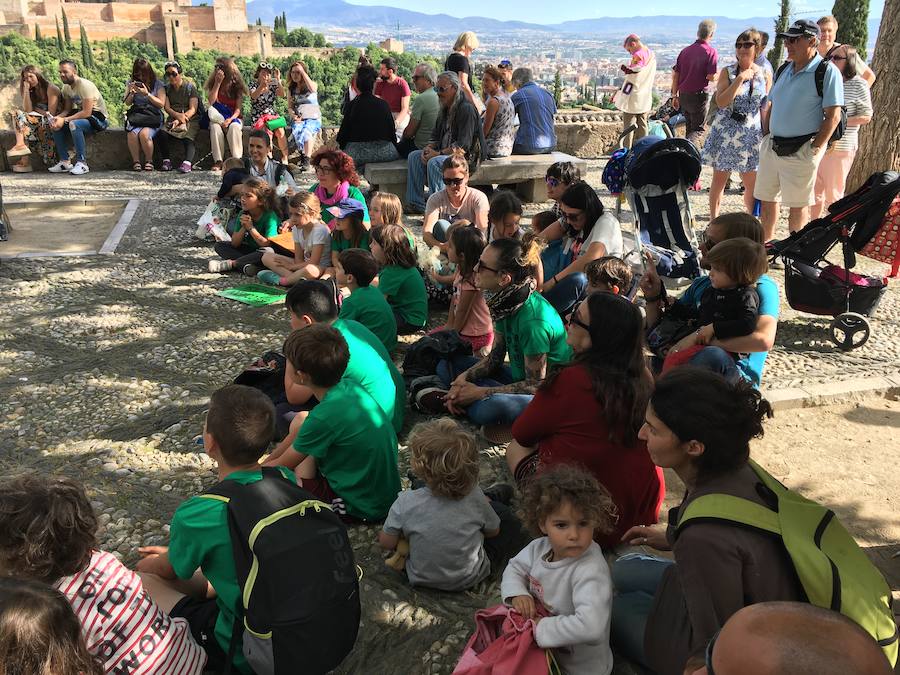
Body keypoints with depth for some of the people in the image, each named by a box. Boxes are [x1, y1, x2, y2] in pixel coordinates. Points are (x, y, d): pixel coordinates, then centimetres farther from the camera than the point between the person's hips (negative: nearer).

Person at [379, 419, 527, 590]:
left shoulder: (405, 503, -28)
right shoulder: (474, 496, -25)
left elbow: (386, 543, -14)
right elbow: (493, 531, -7)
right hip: (470, 578, -1)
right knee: (503, 512, 14)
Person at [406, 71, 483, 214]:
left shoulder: (466, 109, -15)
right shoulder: (445, 109, 15)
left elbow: (463, 145, -22)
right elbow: (435, 136, 20)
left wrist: (439, 153, -21)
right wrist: (428, 149, -2)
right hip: (445, 153, 9)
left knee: (434, 162, -33)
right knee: (414, 156, -6)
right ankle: (416, 203, -9)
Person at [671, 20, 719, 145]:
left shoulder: (685, 50, 7)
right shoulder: (711, 52, -10)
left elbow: (675, 74, 8)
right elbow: (711, 77, -18)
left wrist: (675, 95, 14)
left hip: (683, 94, 6)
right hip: (699, 95, -5)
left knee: (689, 127, 19)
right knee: (699, 129, 2)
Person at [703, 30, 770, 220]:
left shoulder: (764, 75, 4)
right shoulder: (727, 72, -1)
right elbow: (721, 102, -13)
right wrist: (740, 79, -18)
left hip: (752, 136, 2)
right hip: (725, 133, -1)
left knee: (753, 185, 6)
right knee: (719, 180, 5)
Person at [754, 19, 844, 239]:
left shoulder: (827, 71, -10)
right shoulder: (783, 70, 11)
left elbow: (833, 115, -12)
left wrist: (815, 149, -15)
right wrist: (766, 136, 9)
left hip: (802, 150, -7)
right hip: (772, 146, 7)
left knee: (798, 204, 2)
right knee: (767, 198, 13)